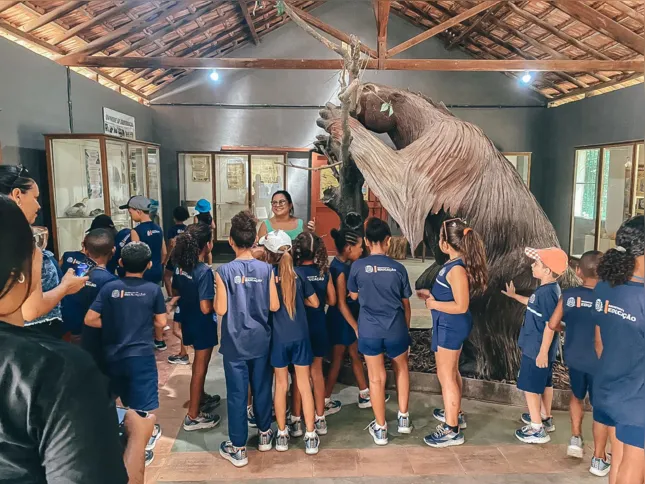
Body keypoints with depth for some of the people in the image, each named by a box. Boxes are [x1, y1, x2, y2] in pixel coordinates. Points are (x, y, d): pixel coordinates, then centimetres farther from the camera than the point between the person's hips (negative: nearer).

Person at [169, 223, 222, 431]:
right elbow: (206, 308, -27)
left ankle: (201, 398, 45)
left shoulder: (180, 266, -4)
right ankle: (193, 416, 19)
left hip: (188, 321, 8)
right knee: (200, 367, 7)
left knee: (199, 361, 27)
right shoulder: (204, 271, -27)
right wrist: (218, 297, -10)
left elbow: (175, 292, 9)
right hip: (203, 325, -8)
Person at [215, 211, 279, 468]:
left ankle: (238, 448, 17)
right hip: (261, 340, 3)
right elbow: (274, 306, -5)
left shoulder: (224, 271, -14)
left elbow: (220, 310, -13)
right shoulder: (266, 269, -8)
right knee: (262, 388, 18)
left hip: (235, 342, -2)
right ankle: (264, 434, 35)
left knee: (237, 394, 7)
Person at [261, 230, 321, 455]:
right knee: (304, 385, 9)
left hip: (278, 337, -1)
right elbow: (315, 302, 5)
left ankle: (282, 435, 24)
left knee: (281, 385, 14)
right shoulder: (298, 273, -1)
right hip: (300, 335, 1)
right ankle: (310, 436, 15)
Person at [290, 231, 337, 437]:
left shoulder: (294, 273, -15)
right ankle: (320, 419, 23)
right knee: (317, 371, 15)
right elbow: (332, 300, 2)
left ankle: (296, 422, 16)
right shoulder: (324, 272, -3)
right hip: (318, 328, 4)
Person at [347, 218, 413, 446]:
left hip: (369, 330, -1)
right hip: (396, 328, 1)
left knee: (376, 378, 9)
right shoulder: (398, 268, -5)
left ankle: (380, 429, 19)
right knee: (401, 369, 25)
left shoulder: (357, 266, -8)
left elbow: (353, 295, 9)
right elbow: (406, 304, 5)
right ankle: (403, 418, 30)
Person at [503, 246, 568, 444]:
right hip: (539, 347, 10)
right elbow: (534, 305, 26)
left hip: (536, 349, -10)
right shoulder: (548, 289, 5)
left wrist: (543, 352, -23)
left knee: (530, 387, 1)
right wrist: (514, 296, 36)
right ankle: (545, 418, 38)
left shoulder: (547, 292, -27)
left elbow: (550, 325, -26)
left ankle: (537, 429, 10)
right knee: (545, 383, 22)